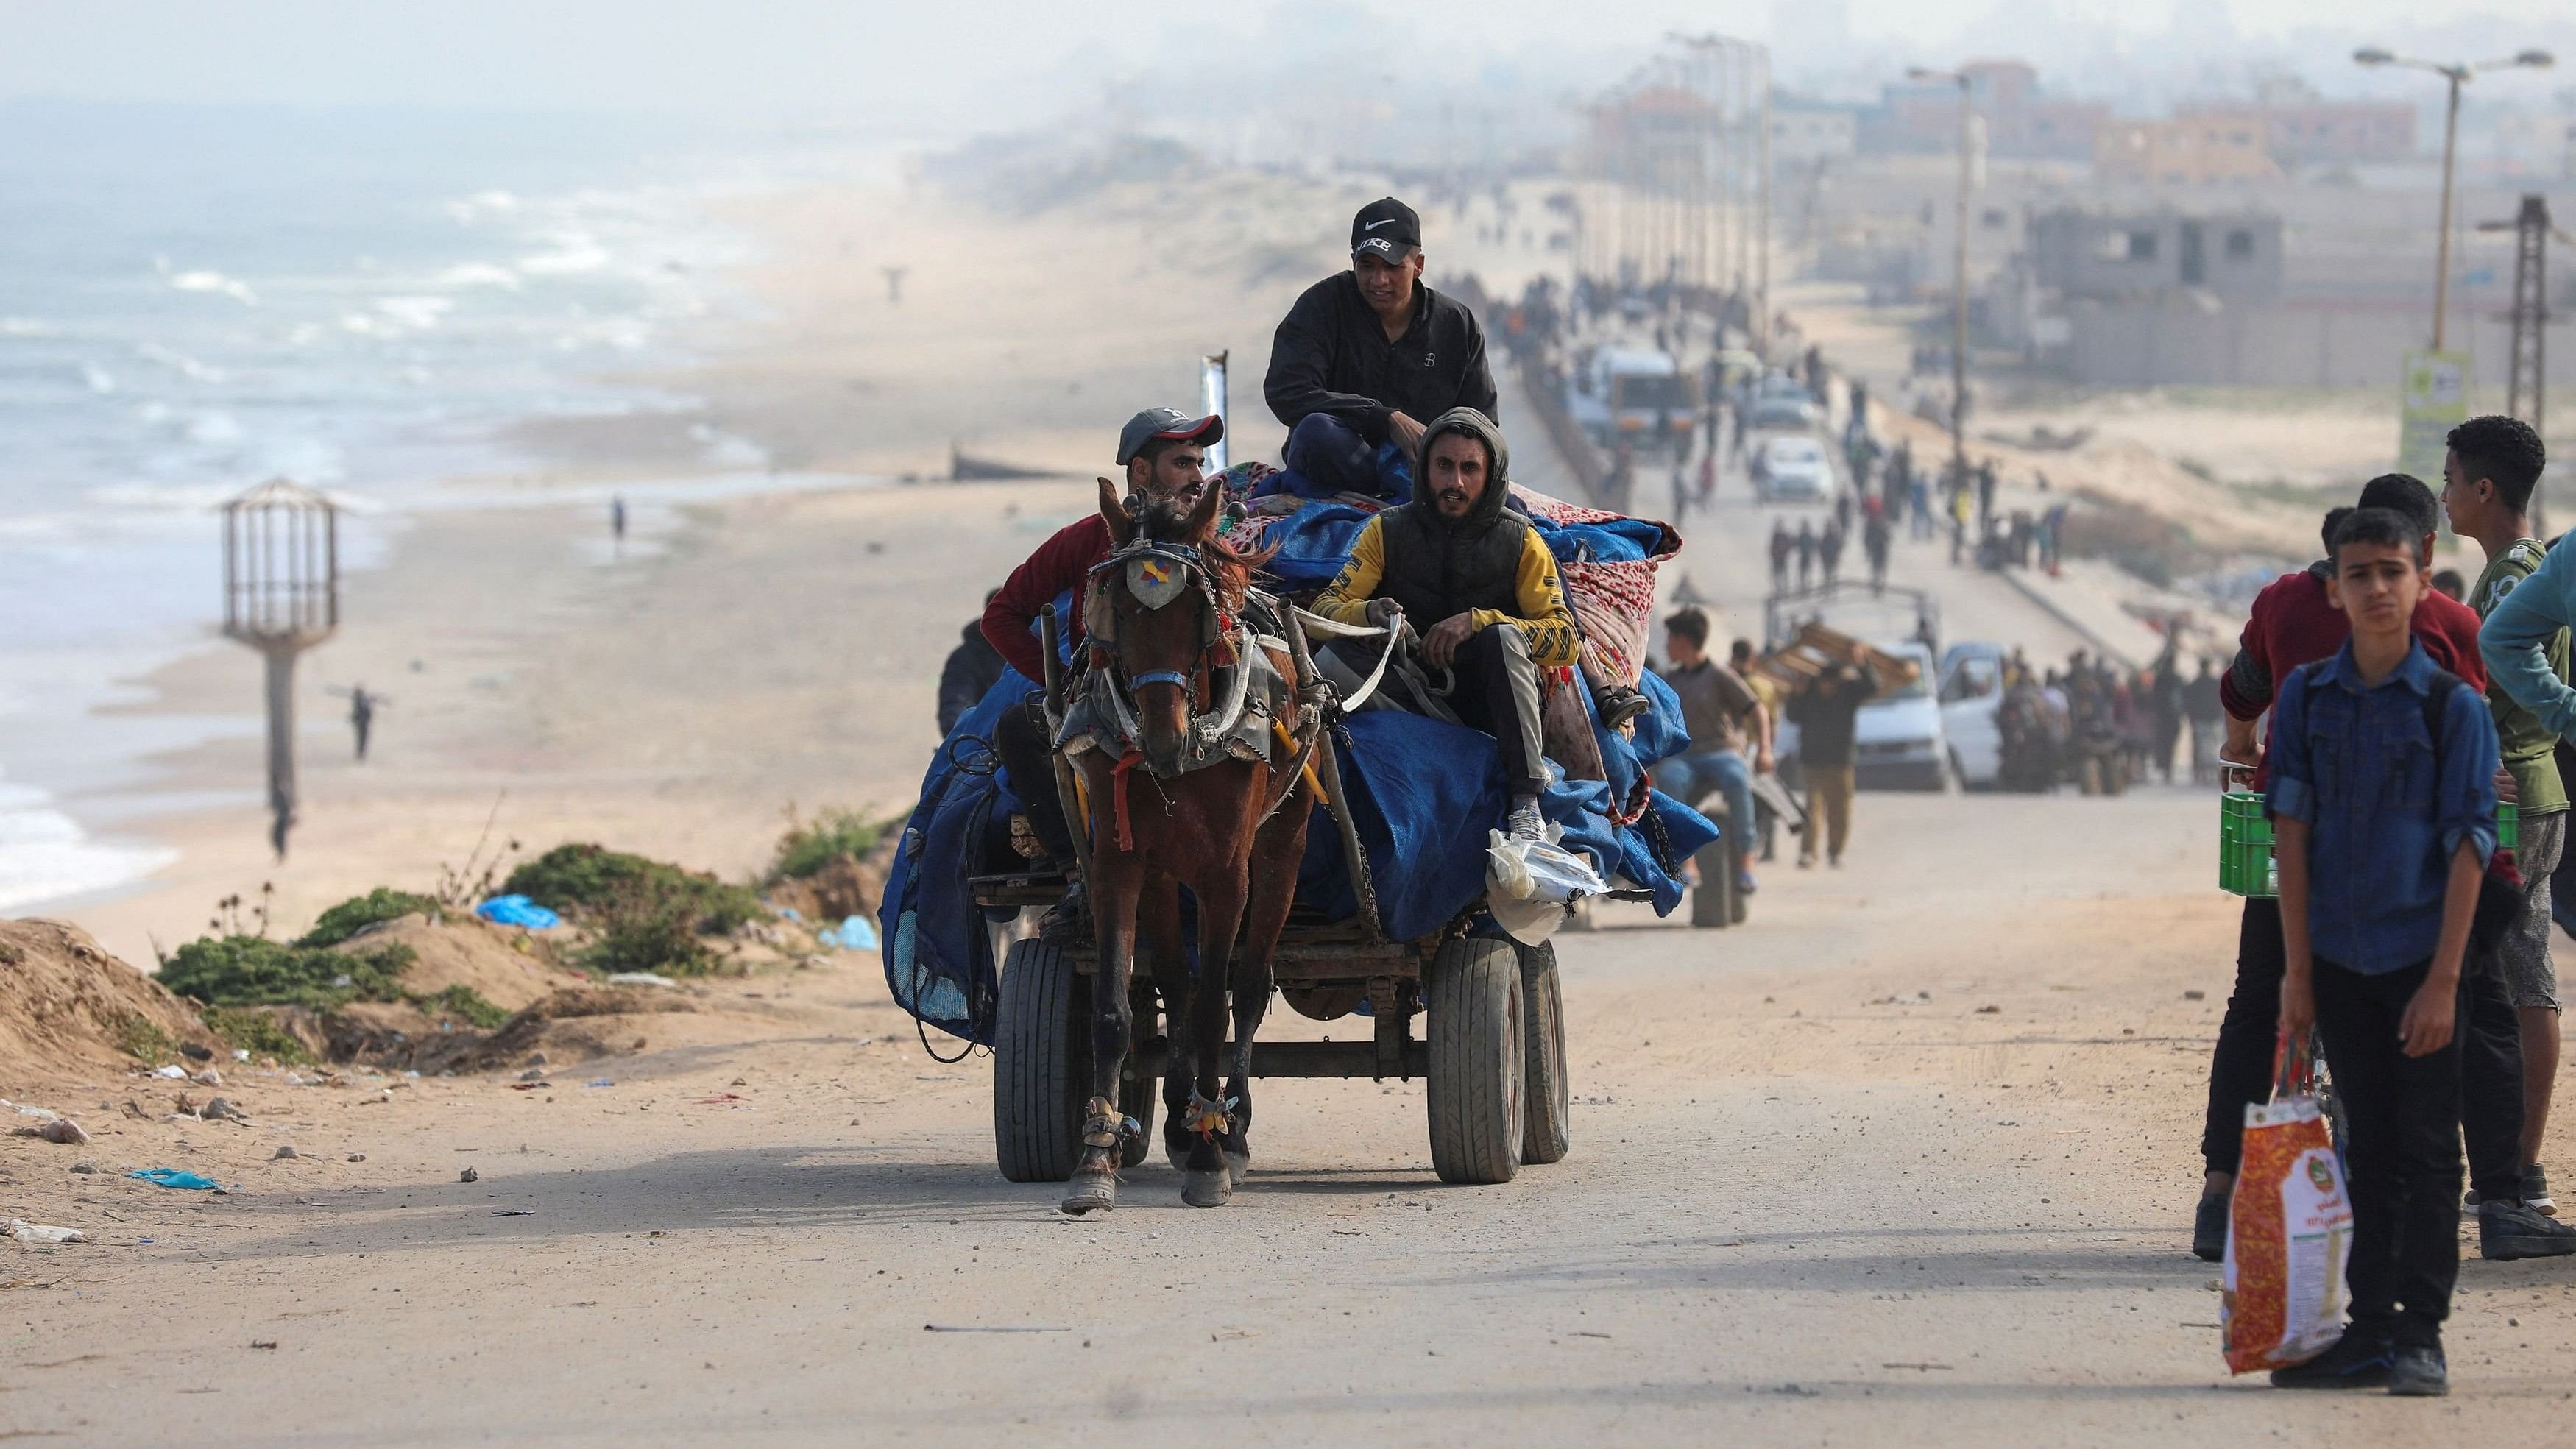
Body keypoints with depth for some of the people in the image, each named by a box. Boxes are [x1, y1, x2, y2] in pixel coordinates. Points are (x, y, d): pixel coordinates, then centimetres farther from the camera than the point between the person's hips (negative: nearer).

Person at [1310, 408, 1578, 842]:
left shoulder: (1520, 542, 2)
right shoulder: (1388, 532, 6)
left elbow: (1565, 639, -6)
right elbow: (1325, 607, -1)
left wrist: (1477, 621, -21)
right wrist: (1370, 612, -25)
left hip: (1489, 706, 0)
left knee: (1504, 635, -33)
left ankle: (1526, 804, -30)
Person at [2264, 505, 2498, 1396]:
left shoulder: (2453, 706, -6)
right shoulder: (2306, 698, 3)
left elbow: (2468, 848, -8)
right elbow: (2290, 828, 2)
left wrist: (2443, 981, -13)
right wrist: (2297, 970, -2)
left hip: (2420, 957, -3)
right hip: (2339, 957, 3)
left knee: (2427, 1152, 0)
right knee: (2369, 1152, 10)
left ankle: (2421, 1338, 5)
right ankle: (2370, 1331, 16)